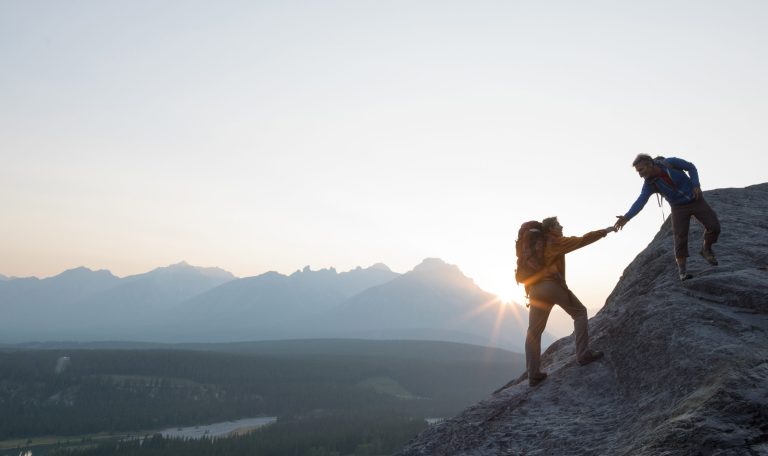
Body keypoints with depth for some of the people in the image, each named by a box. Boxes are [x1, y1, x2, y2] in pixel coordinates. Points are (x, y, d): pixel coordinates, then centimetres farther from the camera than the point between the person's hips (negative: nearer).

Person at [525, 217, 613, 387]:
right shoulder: (556, 242, 3)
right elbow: (583, 240, 4)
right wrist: (605, 231, 13)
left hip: (535, 289, 6)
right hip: (553, 285, -6)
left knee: (534, 332, 5)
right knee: (579, 312, 13)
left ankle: (534, 375, 2)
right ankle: (583, 354, 6)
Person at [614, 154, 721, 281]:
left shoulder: (671, 163, -20)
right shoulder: (649, 183, -17)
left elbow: (691, 167, -4)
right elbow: (640, 201, -28)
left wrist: (696, 185, -17)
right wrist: (627, 217, -43)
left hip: (695, 200, 0)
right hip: (679, 207, 0)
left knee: (714, 226, -11)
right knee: (680, 237, -12)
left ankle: (706, 250, 17)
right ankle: (682, 270, -2)